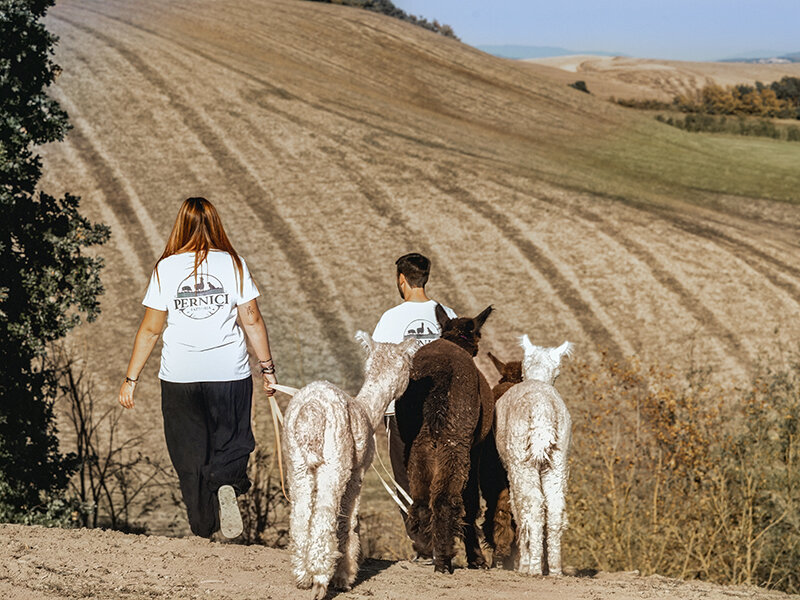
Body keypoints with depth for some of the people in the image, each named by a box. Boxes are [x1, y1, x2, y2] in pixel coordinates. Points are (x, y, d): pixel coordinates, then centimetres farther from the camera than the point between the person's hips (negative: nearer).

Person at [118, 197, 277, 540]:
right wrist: (267, 368, 6)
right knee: (232, 441, 16)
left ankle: (202, 529, 15)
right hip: (230, 373, 0)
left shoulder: (166, 268, -4)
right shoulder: (233, 264, -3)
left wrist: (131, 379, 4)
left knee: (190, 453, 12)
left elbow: (150, 328, -2)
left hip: (180, 376, 0)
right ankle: (227, 484, -15)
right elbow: (252, 321, -3)